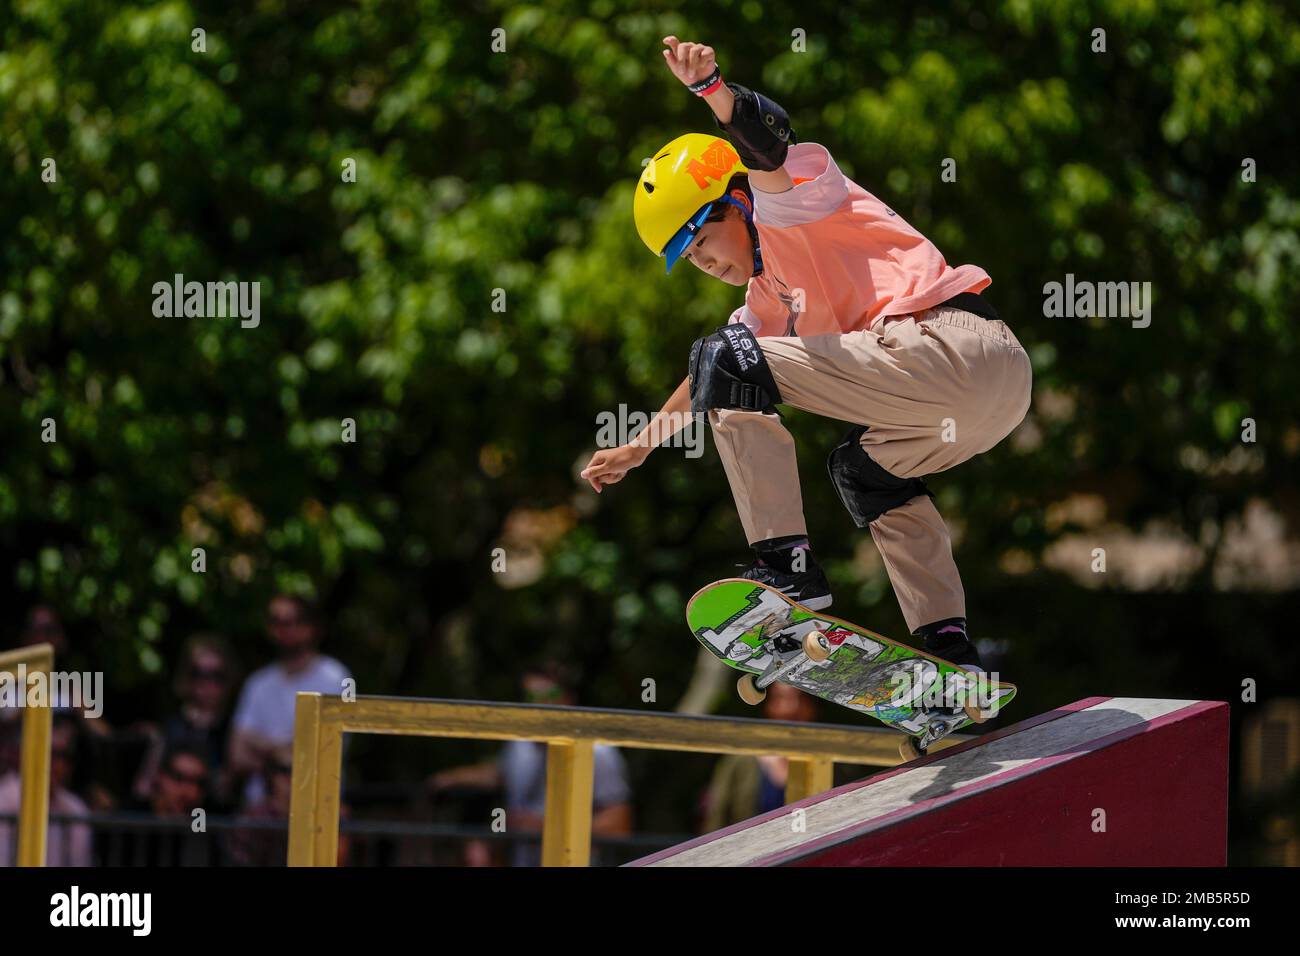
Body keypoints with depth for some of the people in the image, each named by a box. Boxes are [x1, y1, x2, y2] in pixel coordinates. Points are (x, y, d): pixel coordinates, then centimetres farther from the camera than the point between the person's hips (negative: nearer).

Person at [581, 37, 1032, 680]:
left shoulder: (791, 193, 7)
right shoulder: (771, 295, 33)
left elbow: (767, 142, -17)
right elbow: (705, 386, 44)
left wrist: (712, 89, -34)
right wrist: (639, 447, 51)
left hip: (946, 343, -10)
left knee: (728, 364, -7)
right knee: (866, 469, 38)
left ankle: (786, 565, -13)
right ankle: (949, 649, 25)